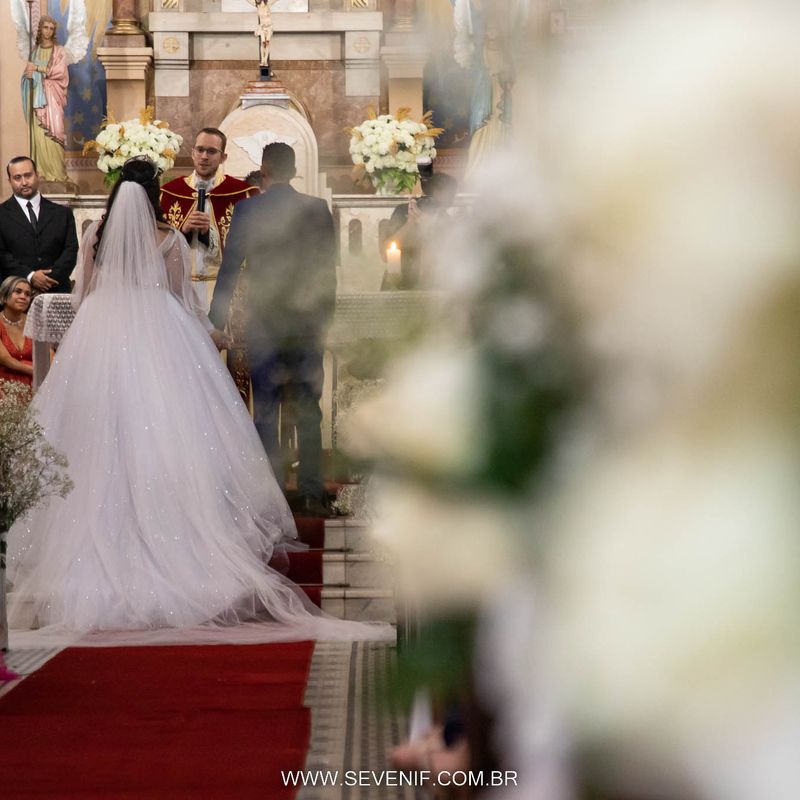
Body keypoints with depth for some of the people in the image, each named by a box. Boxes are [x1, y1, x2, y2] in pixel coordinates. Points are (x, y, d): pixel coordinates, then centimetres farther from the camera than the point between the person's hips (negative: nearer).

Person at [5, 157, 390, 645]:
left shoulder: (95, 235, 2)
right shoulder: (168, 240, -5)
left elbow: (84, 293, 9)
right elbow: (181, 299, 2)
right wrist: (212, 334, 17)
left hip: (98, 337, 3)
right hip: (158, 341, -2)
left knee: (100, 445, 5)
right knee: (161, 436, 1)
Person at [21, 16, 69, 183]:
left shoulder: (59, 51, 4)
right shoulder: (34, 51, 15)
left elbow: (59, 71, -8)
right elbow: (27, 72, 13)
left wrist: (38, 68, -11)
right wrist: (28, 74, -10)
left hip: (51, 96, -3)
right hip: (36, 95, 3)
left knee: (51, 133, -10)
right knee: (38, 133, -2)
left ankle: (55, 172, -9)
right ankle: (41, 171, 1)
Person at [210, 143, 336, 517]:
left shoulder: (247, 210, -6)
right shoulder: (317, 209, 0)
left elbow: (230, 266, -4)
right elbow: (328, 268, 4)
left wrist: (216, 319, 4)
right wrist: (325, 314, 14)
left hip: (263, 322, -2)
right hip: (307, 320, 2)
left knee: (265, 413, 3)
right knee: (308, 410, 8)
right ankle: (311, 494, 5)